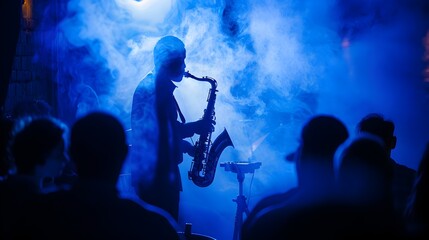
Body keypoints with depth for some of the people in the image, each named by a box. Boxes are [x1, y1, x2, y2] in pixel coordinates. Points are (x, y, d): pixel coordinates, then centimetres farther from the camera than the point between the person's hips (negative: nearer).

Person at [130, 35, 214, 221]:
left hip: (160, 172, 10)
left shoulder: (153, 85, 17)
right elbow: (164, 132, -20)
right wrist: (195, 127, -7)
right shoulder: (156, 87, -14)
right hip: (156, 174, -10)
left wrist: (187, 146, 10)